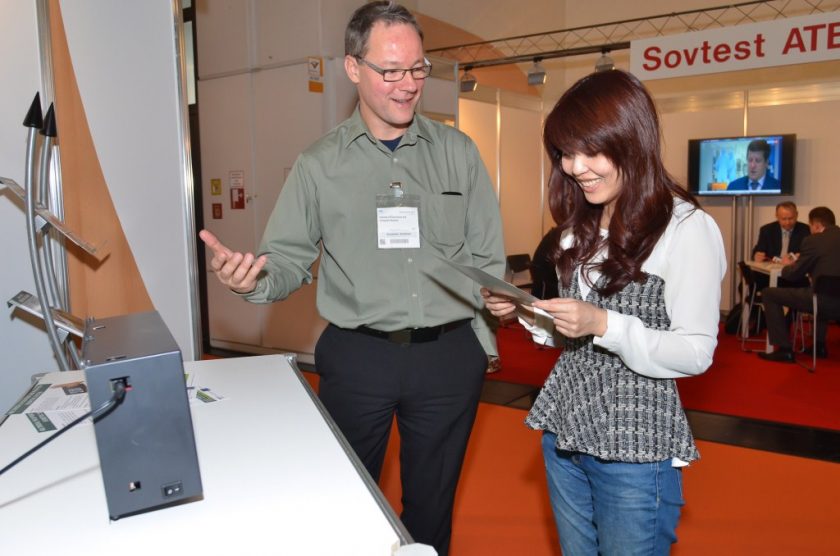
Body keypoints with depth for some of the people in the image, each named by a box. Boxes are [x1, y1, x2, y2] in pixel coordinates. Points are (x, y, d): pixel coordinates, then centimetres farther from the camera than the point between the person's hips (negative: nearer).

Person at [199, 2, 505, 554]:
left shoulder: (458, 151, 3)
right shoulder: (319, 165, 1)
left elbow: (489, 258, 5)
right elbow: (288, 260, 0)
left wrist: (480, 341, 1)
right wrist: (252, 278, -22)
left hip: (449, 355, 1)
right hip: (356, 357, 0)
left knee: (431, 503, 18)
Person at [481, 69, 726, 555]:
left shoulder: (687, 228, -14)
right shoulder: (582, 226, 9)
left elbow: (696, 353, -16)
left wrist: (603, 324, -26)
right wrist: (526, 312, -4)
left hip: (636, 449, -7)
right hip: (564, 431, 7)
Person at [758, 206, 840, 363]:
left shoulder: (814, 240, -5)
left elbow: (793, 275, 0)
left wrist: (787, 266, 22)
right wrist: (798, 263, 29)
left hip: (824, 301, -8)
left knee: (768, 294, 6)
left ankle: (784, 349, 4)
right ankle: (819, 345, 38)